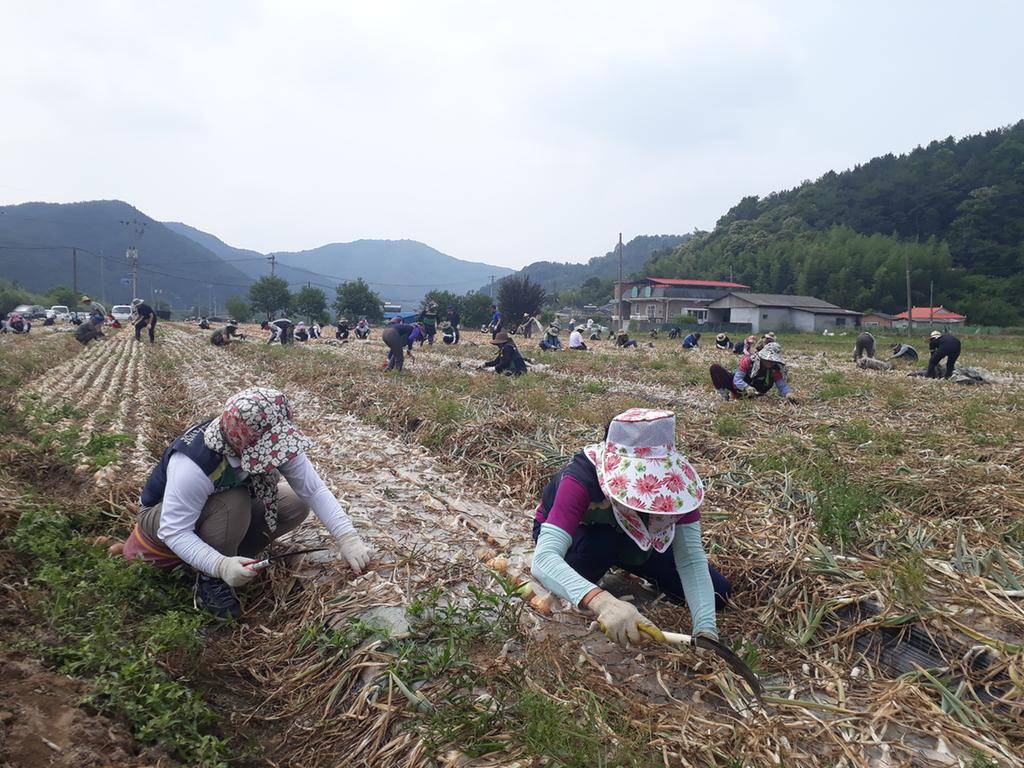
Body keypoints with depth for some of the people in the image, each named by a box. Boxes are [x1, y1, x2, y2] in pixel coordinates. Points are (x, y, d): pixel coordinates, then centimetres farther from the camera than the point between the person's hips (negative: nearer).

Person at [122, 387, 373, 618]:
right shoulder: (192, 465, -40)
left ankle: (233, 556, -1)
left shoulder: (274, 444, -25)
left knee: (296, 504, -16)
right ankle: (211, 581, -14)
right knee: (234, 504, -37)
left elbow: (314, 490, -24)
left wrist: (348, 538, -35)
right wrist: (221, 565, -49)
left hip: (224, 507, 5)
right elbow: (174, 531, -35)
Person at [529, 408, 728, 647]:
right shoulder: (580, 478, -41)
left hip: (627, 537, 4)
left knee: (718, 592, -5)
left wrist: (705, 630, -44)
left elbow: (691, 558, -30)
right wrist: (601, 602, -69)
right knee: (602, 543, -40)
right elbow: (543, 559, -53)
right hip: (568, 534, -4)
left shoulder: (672, 477, -29)